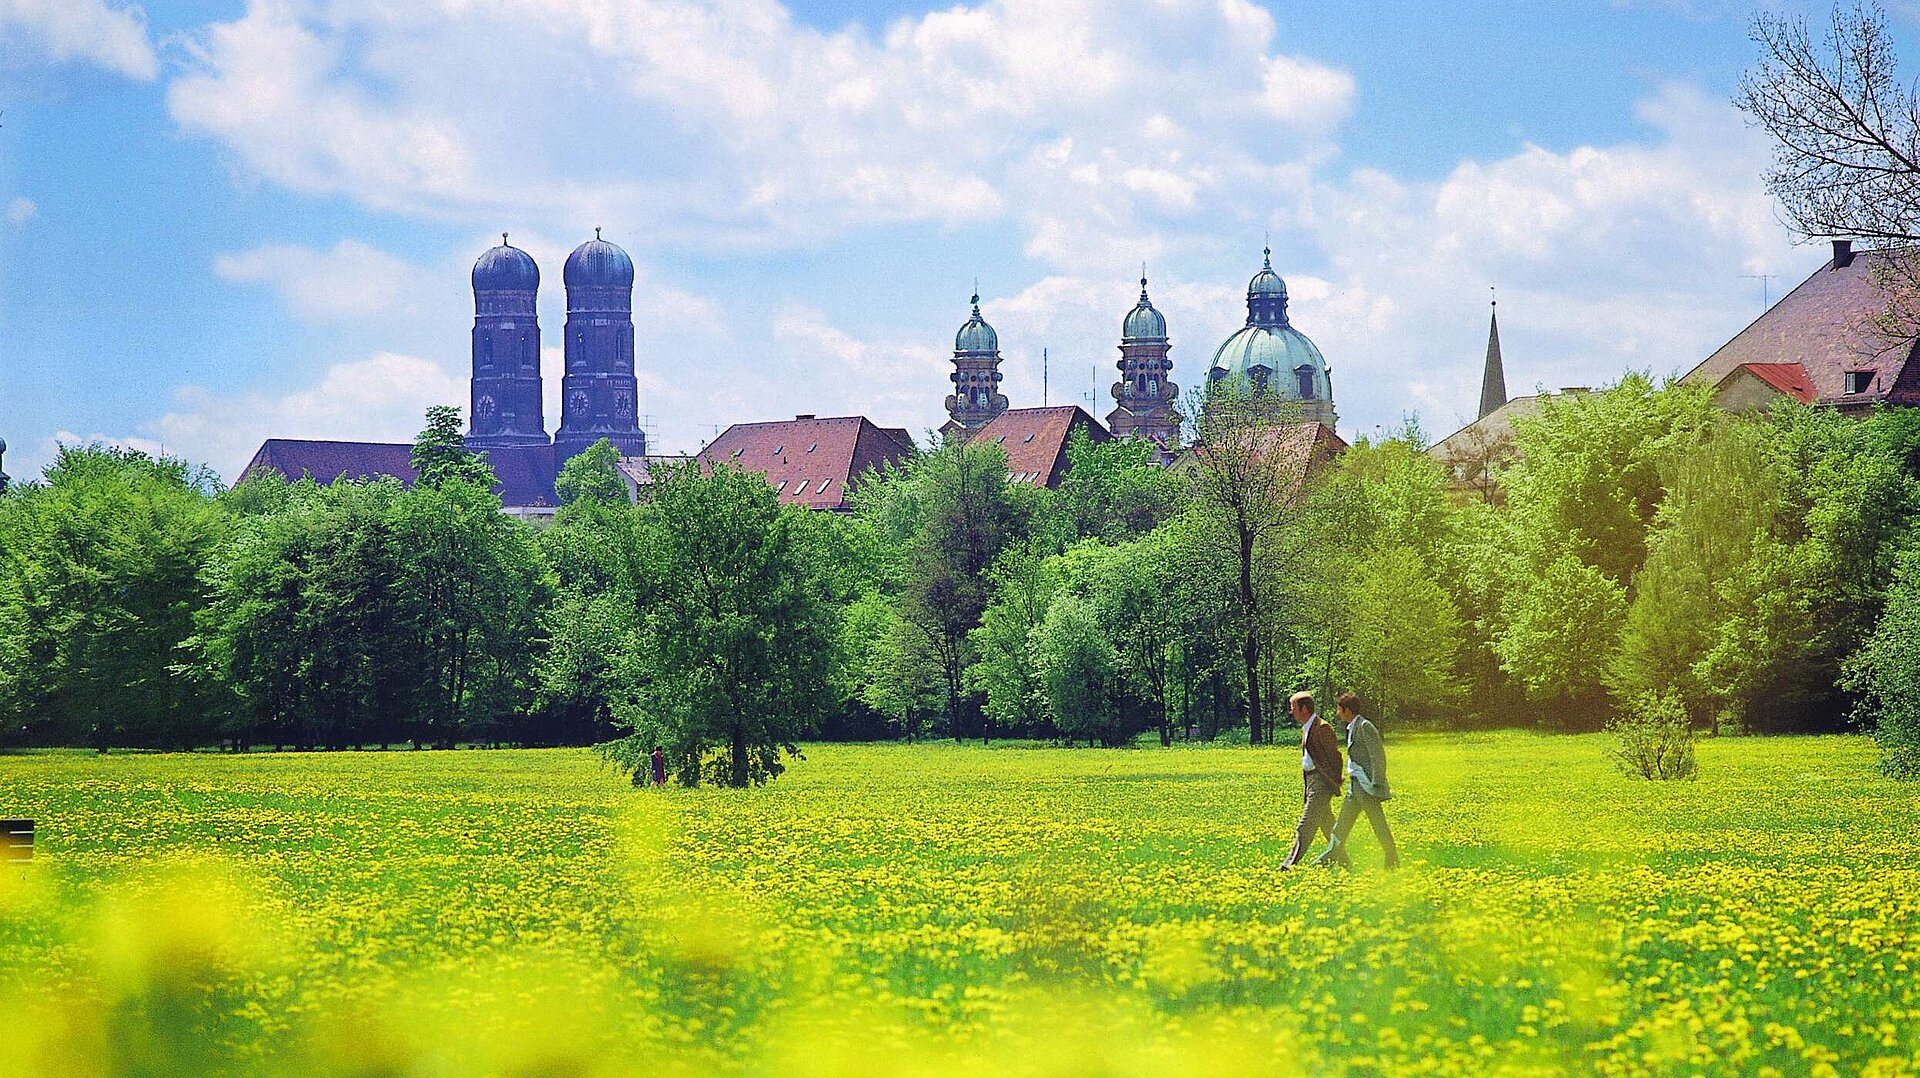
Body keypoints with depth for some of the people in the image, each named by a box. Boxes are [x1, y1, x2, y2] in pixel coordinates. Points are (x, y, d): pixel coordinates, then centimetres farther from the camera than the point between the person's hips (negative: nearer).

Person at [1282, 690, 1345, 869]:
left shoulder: (1322, 728, -15)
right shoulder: (1305, 729, 15)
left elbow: (1334, 756, -13)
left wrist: (1335, 783, -10)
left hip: (1321, 781, -10)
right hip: (1310, 779, 10)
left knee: (1305, 826, -13)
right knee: (1327, 824, 15)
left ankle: (1292, 863, -17)